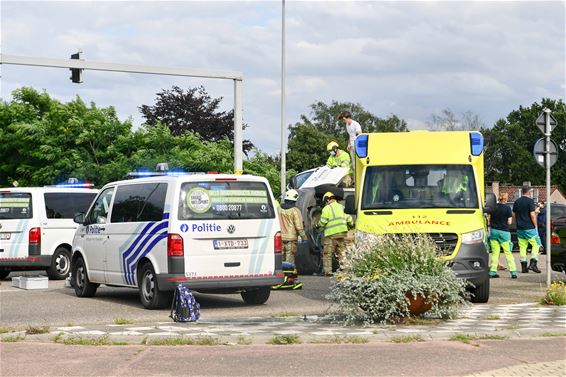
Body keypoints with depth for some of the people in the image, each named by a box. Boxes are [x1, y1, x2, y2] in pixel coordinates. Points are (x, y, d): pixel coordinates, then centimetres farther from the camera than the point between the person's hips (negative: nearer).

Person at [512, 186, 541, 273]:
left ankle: (523, 267, 6)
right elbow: (532, 215, -15)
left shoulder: (516, 202, 10)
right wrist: (535, 225, -6)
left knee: (522, 247, 8)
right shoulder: (530, 201, -10)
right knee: (536, 244, 4)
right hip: (529, 228, -6)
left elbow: (514, 215, 14)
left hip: (520, 228, 6)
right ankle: (533, 263, -9)